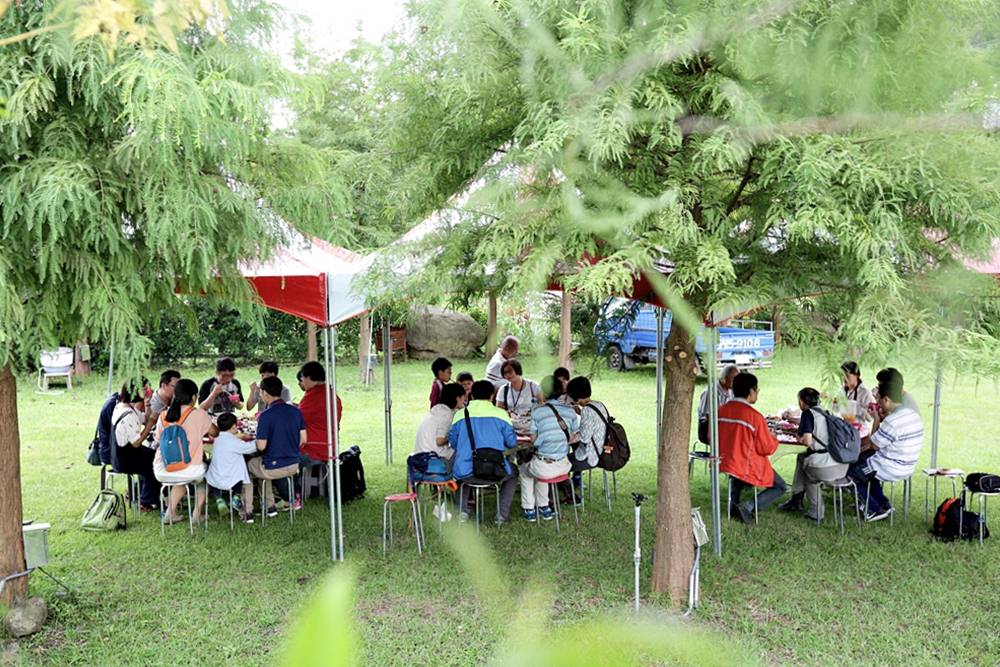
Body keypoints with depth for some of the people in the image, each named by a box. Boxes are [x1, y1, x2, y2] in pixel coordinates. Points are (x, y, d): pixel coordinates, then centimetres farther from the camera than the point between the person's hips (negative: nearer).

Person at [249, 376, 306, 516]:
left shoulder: (266, 416, -19)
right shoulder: (296, 411, -2)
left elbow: (261, 446, -17)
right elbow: (303, 440, 2)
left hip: (272, 468, -5)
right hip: (294, 465, 6)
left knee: (249, 464, 23)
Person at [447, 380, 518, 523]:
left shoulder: (460, 415, 5)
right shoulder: (501, 414, 1)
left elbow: (453, 443, 13)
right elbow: (512, 442, 6)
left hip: (466, 474, 1)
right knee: (512, 473, 32)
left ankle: (462, 511, 26)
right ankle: (503, 514, 24)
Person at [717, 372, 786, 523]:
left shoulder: (721, 410, -5)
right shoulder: (755, 417, -19)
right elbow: (767, 449, -12)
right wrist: (773, 438, 9)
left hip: (724, 463, 6)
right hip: (748, 468, -6)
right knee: (780, 487, 14)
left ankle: (734, 506, 33)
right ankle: (748, 507, -5)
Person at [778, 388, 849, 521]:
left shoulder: (808, 413, -6)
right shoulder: (825, 412, 16)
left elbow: (807, 441, -15)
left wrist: (799, 439, 6)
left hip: (824, 469, -7)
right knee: (801, 457, 26)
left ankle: (816, 512, 29)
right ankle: (796, 500, 31)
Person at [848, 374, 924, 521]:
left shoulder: (892, 421, -28)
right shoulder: (914, 414, 1)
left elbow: (874, 445, -15)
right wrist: (884, 417, 8)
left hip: (892, 469, -9)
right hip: (907, 466, 9)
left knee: (851, 471, 10)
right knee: (861, 460, 27)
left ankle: (876, 510, 16)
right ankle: (883, 504, 27)